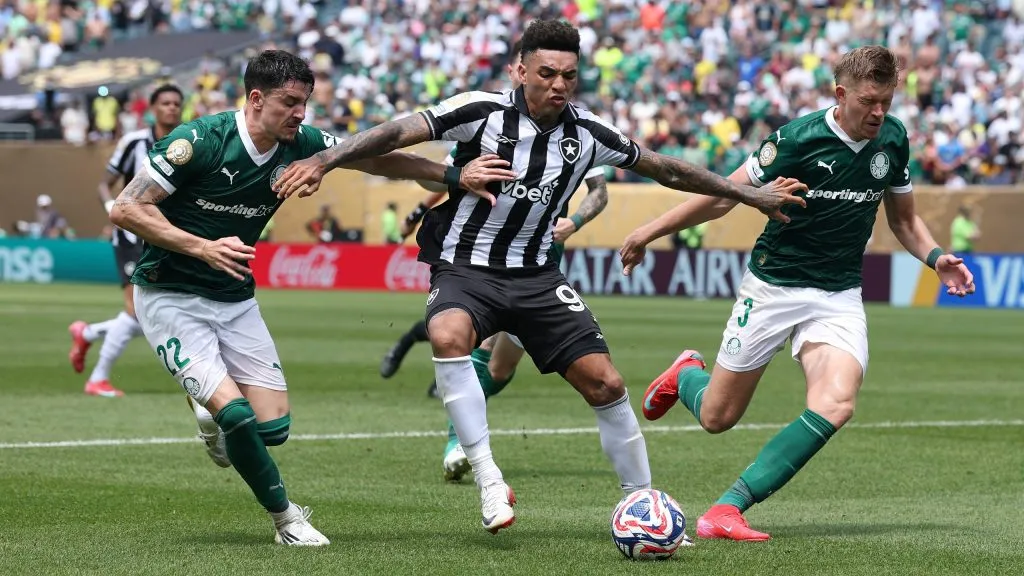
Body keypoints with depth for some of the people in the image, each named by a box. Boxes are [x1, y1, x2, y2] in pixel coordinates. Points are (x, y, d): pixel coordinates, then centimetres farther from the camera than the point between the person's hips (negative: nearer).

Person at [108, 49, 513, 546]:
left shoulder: (299, 145, -6)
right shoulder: (199, 141, -22)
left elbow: (378, 160, 5)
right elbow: (125, 209, -19)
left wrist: (456, 175, -5)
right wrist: (203, 248, -27)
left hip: (235, 297, 6)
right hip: (169, 296, -6)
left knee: (273, 426, -3)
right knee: (234, 411, -21)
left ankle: (210, 410, 32)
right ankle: (285, 518, 2)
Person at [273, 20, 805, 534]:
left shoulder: (587, 134, -2)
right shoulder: (483, 112, -14)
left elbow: (666, 170, 11)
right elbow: (399, 133, -21)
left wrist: (751, 195, 16)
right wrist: (323, 160, -34)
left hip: (535, 275, 4)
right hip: (464, 266, -4)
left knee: (605, 383, -4)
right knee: (448, 336, -36)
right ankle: (488, 479, -30)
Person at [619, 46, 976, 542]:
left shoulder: (892, 139, -2)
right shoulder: (800, 138, -17)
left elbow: (903, 219, 13)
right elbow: (725, 196, -8)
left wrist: (935, 257, -5)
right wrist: (651, 231, -7)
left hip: (838, 296, 3)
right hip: (772, 288, -3)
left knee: (835, 405, -24)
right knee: (717, 417, 4)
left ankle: (729, 507, -19)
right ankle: (686, 374, 43)